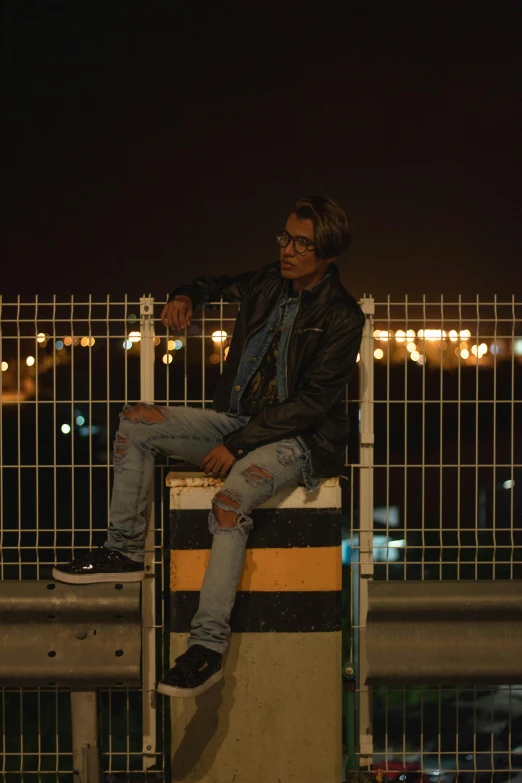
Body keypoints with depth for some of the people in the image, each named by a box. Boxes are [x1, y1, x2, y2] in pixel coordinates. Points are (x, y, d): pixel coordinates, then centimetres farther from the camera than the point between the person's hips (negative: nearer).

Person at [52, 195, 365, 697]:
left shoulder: (342, 318, -12)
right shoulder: (268, 284, 7)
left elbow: (313, 402, -17)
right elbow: (218, 285, 30)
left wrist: (237, 445, -20)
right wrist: (186, 296, 5)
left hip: (298, 439, -7)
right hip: (238, 422, 7)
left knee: (231, 500, -35)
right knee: (136, 422, -9)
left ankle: (208, 646, -34)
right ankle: (124, 552, -5)